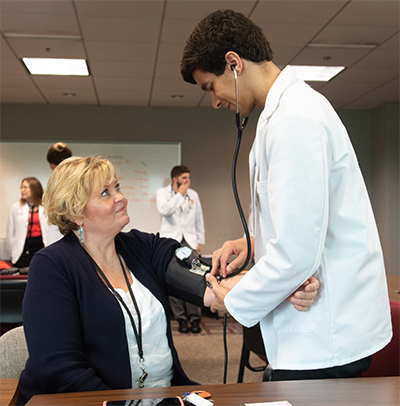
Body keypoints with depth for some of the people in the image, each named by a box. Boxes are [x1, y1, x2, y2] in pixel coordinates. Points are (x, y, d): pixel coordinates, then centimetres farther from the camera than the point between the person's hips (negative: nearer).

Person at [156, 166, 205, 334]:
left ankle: (194, 318, 2)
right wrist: (180, 194, -10)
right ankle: (181, 318, 6)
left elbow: (199, 219, 19)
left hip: (189, 241, 2)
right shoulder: (162, 193, 3)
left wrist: (199, 241, 14)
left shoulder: (193, 194, 13)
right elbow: (164, 209, -18)